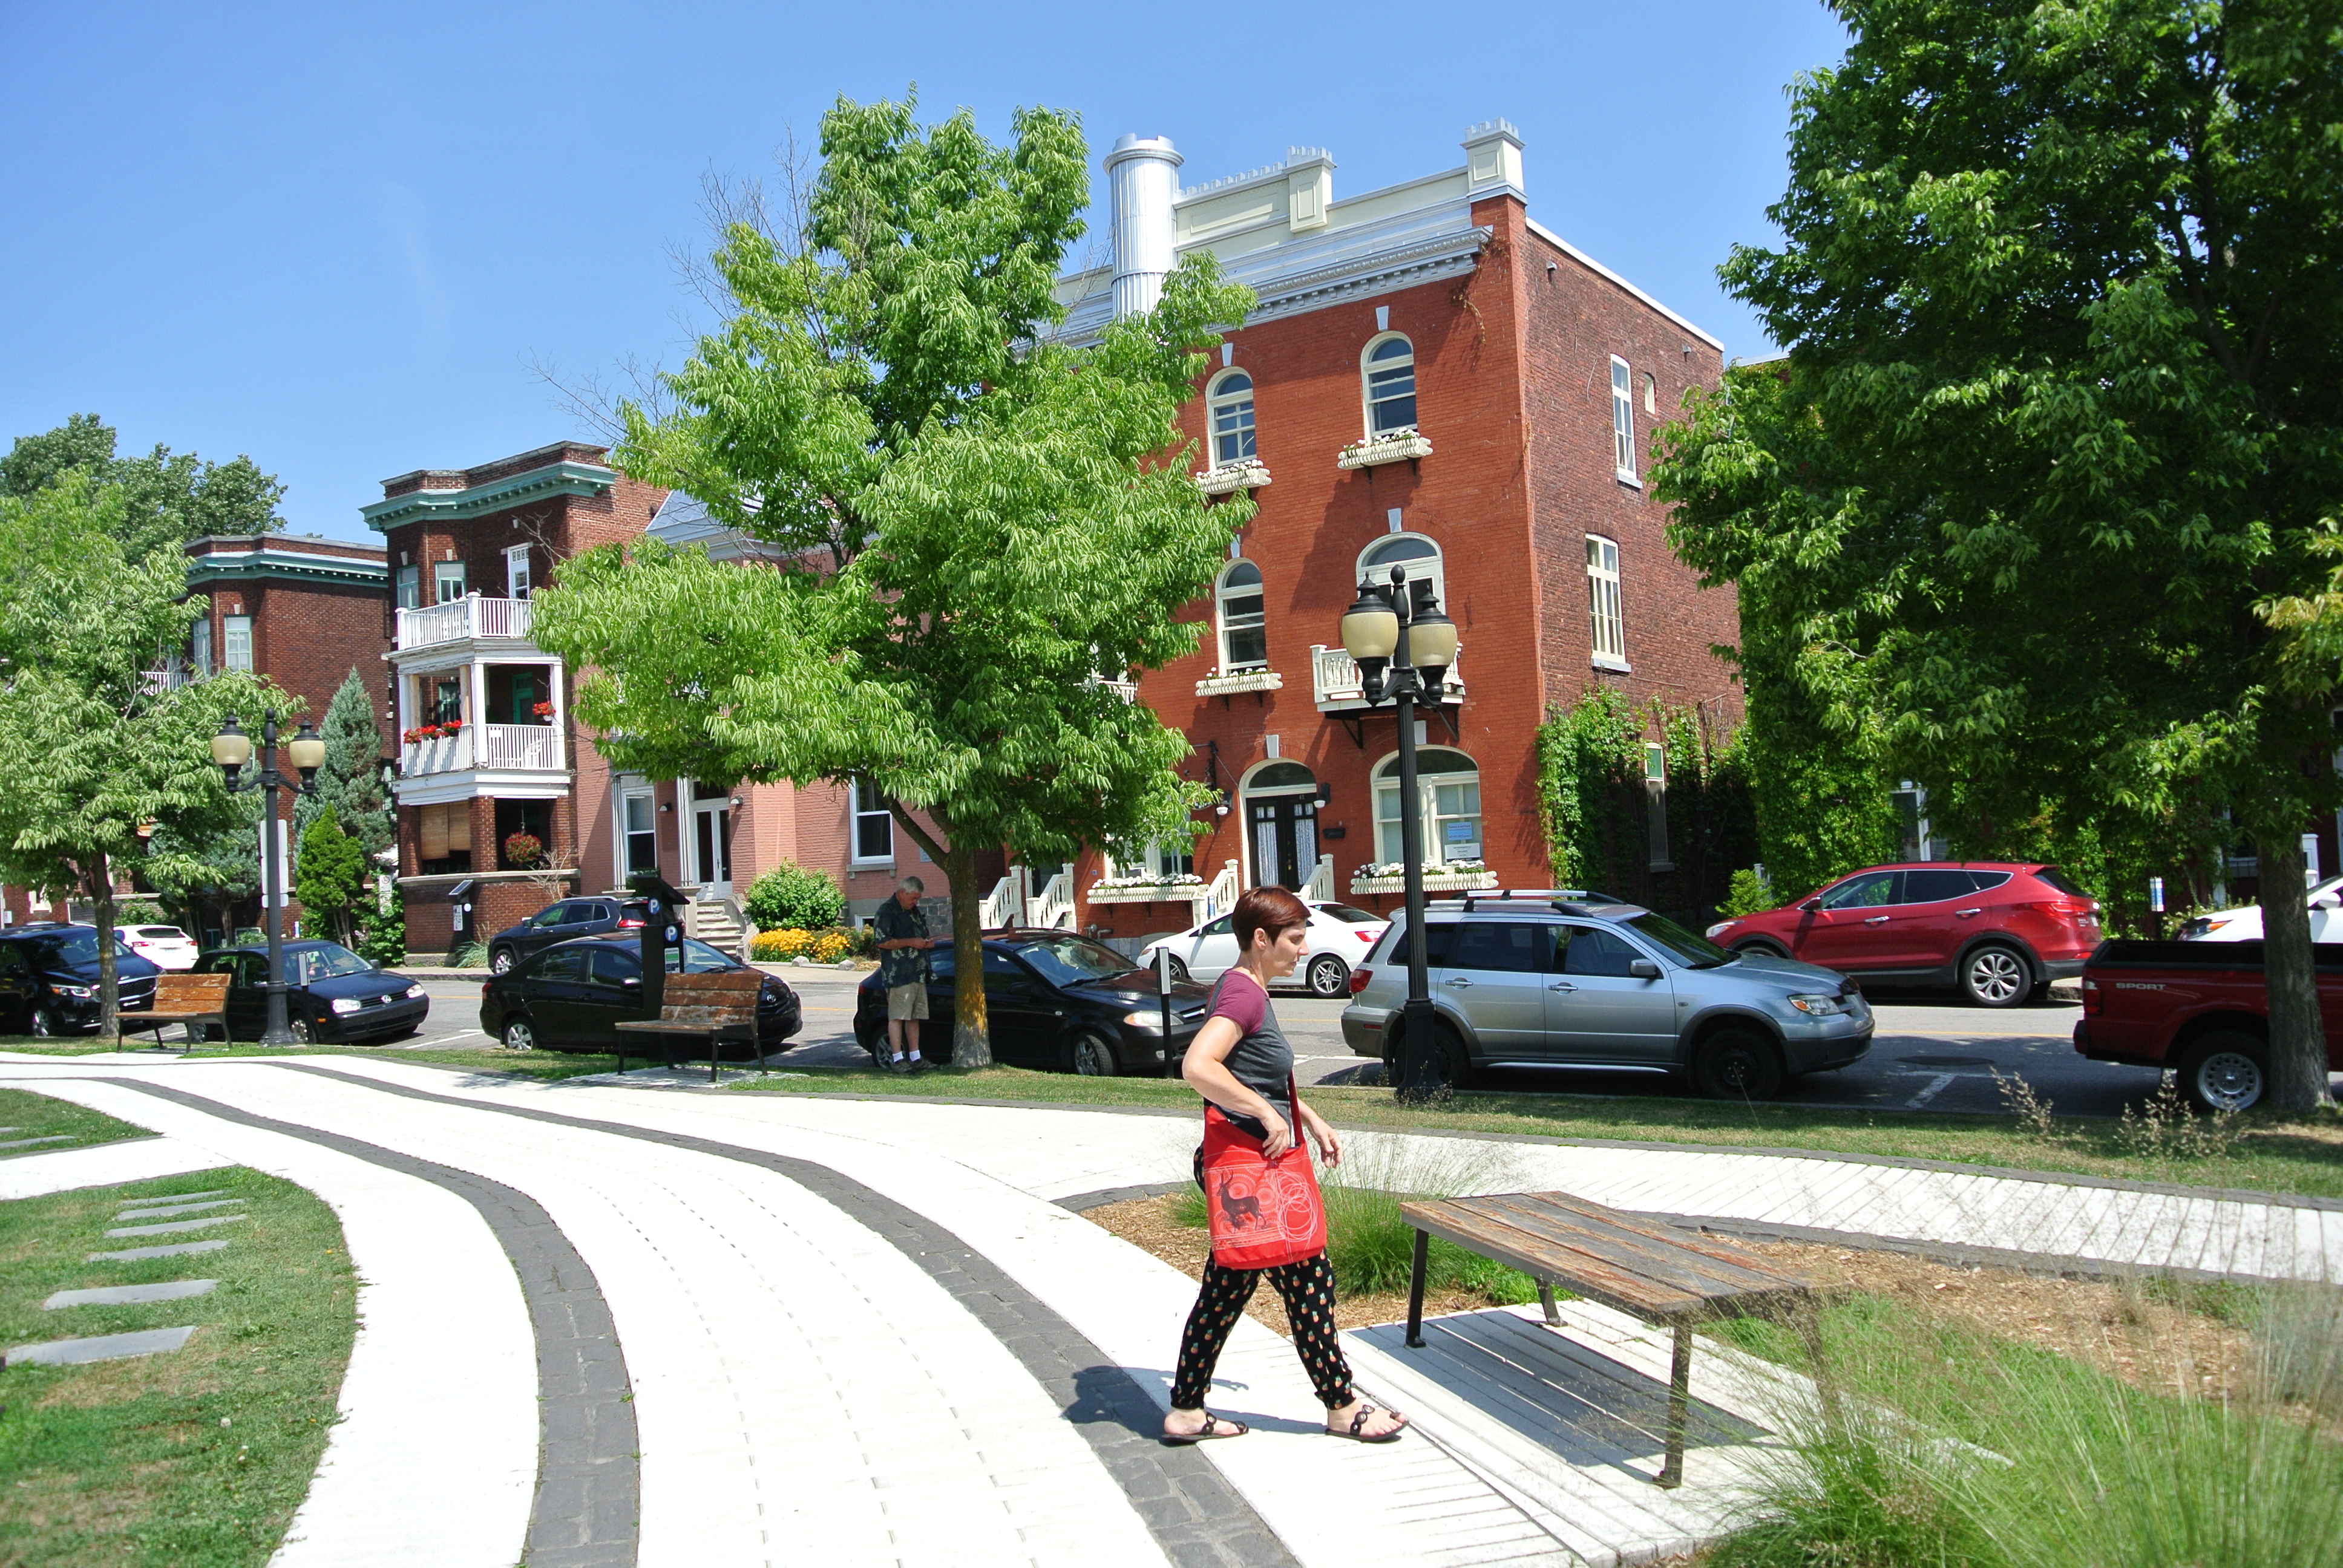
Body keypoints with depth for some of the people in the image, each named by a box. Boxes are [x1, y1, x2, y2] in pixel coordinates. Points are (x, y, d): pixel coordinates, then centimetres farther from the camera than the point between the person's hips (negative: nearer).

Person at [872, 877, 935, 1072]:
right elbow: (882, 942, -15)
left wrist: (927, 942, 9)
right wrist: (911, 942, -15)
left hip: (918, 973, 8)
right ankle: (897, 1059, -5)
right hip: (898, 974, -8)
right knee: (897, 1016, -7)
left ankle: (915, 1057, 14)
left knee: (915, 1017, 10)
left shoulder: (916, 911, 20)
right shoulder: (886, 911, -7)